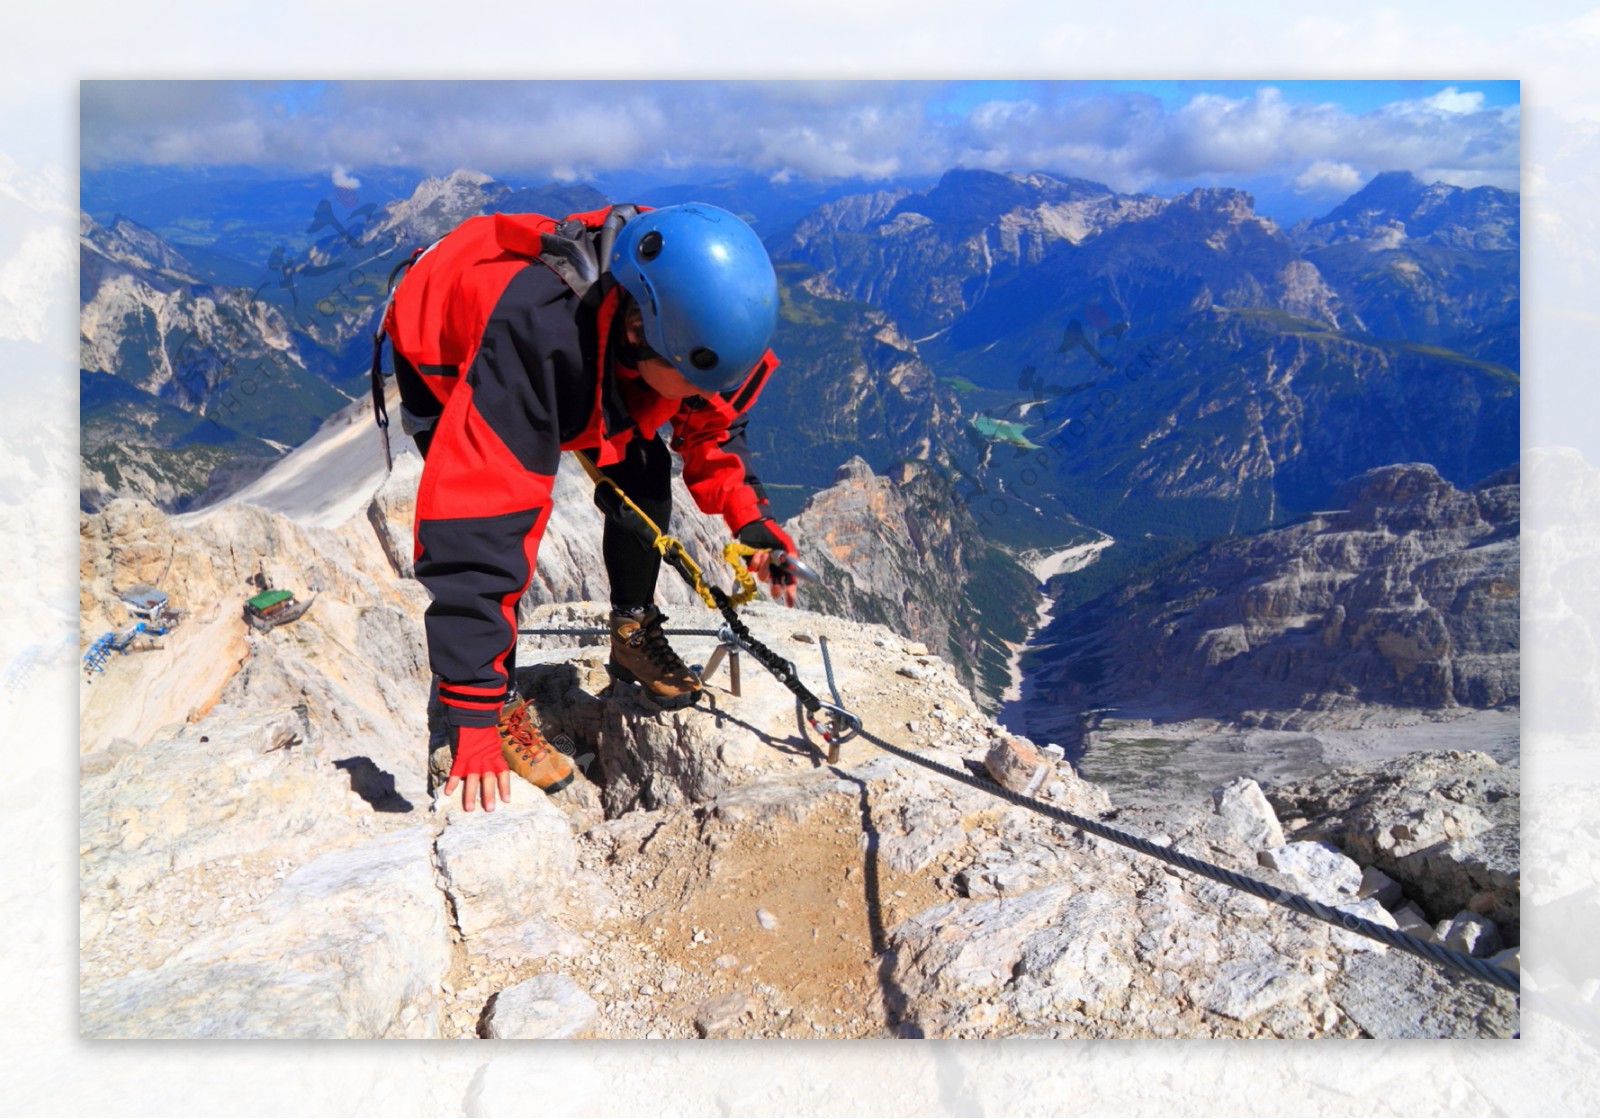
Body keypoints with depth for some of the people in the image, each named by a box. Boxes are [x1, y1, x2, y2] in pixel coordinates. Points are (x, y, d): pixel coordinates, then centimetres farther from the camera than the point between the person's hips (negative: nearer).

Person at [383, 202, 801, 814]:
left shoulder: (685, 314, -29)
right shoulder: (534, 334, -48)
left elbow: (708, 416, -5)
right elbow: (471, 532, -47)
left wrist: (747, 518, -16)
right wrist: (475, 723, -44)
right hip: (444, 356, -4)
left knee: (642, 470, -11)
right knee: (498, 517, -23)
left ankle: (633, 632, 12)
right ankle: (498, 702, -3)